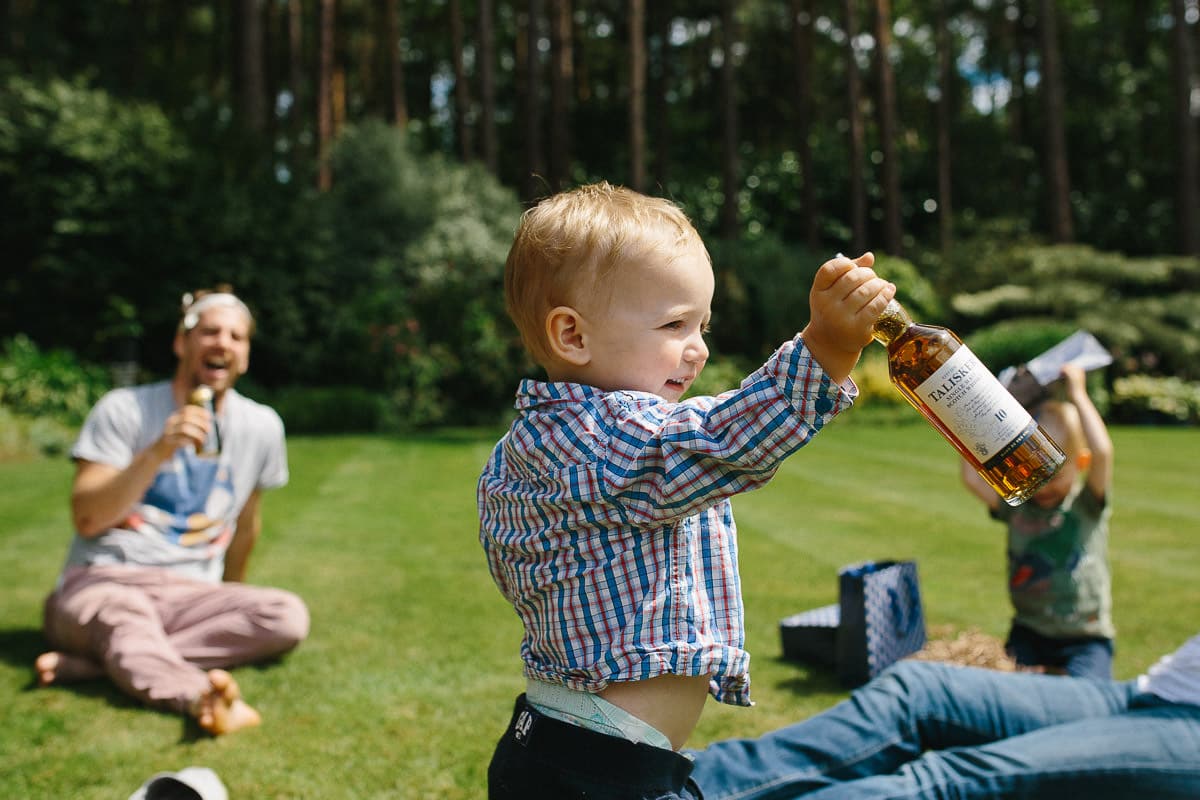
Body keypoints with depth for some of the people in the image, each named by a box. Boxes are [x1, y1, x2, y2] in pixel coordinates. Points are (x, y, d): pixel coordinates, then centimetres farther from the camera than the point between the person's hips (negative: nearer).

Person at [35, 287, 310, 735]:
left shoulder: (262, 426, 7)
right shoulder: (124, 409, -2)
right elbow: (87, 519, -9)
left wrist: (229, 606, 28)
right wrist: (158, 452, -21)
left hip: (186, 596, 3)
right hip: (99, 582, -3)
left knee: (288, 617, -25)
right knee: (122, 610, -38)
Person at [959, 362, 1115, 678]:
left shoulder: (1087, 506, -5)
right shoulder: (1016, 506, 3)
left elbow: (1102, 452, -24)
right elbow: (972, 477, -14)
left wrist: (1077, 394, -16)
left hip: (1085, 640, -2)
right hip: (1028, 633, 2)